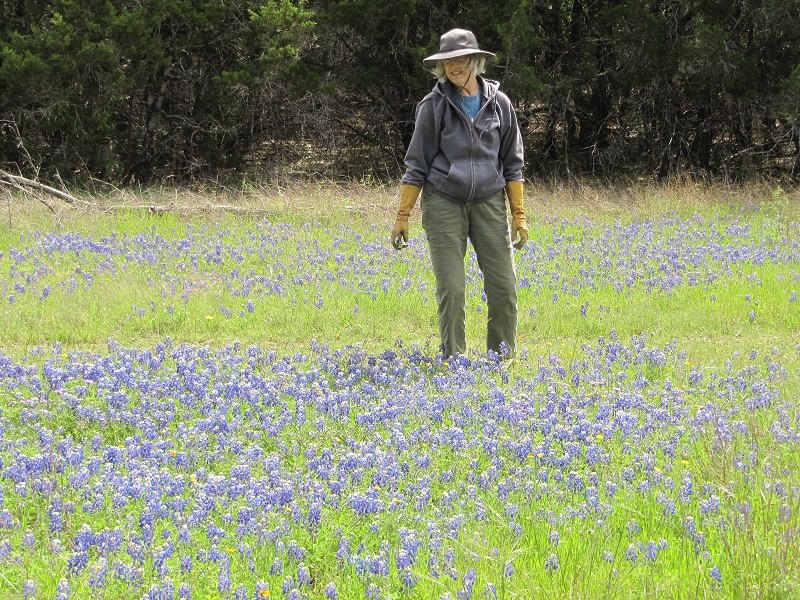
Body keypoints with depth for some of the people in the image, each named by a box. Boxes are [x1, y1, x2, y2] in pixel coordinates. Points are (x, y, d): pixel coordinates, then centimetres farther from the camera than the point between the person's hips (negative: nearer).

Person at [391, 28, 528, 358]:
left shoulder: (498, 103, 3)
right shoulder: (434, 105, -3)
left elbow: (512, 162, 9)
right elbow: (417, 164, 0)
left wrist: (519, 214, 4)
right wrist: (403, 216, -4)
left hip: (489, 203, 2)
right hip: (444, 204, -2)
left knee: (504, 287, -2)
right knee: (451, 289, -5)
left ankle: (503, 359, 11)